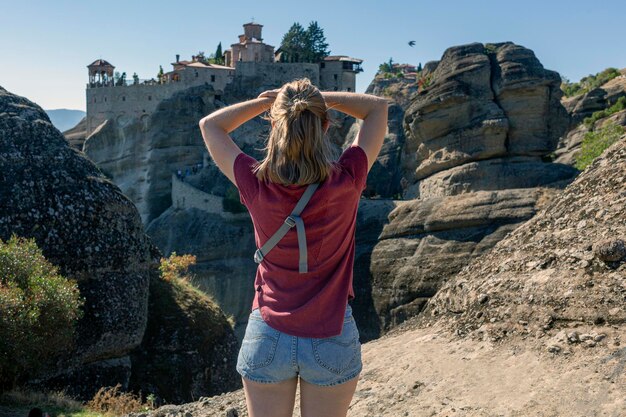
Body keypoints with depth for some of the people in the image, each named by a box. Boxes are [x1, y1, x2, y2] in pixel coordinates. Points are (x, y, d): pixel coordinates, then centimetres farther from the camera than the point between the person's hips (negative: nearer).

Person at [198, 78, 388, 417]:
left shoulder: (256, 185, -15)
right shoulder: (346, 181, -16)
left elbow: (209, 125, 4)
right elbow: (378, 107, 1)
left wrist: (265, 100, 3)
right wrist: (318, 98, -1)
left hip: (268, 337, 0)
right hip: (332, 339, 0)